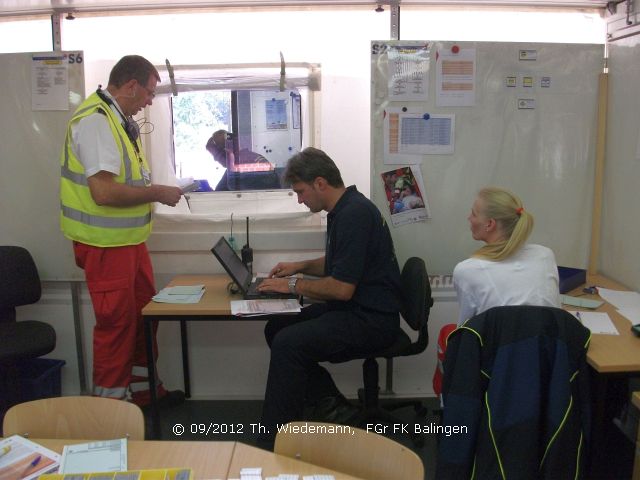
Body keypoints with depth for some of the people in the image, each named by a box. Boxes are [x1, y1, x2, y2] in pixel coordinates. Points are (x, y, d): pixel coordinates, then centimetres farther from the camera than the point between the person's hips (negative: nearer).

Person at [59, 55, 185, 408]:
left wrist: (155, 191, 6)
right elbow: (103, 191, -28)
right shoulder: (95, 120, -19)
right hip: (105, 243, -10)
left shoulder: (119, 120, 11)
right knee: (116, 323, 1)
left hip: (128, 238, 10)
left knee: (144, 313, 18)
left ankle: (143, 390, 33)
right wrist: (157, 193, -18)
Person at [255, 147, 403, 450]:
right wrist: (300, 266, 13)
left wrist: (293, 285, -11)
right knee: (276, 328, 6)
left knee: (288, 342, -23)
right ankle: (333, 407, 10)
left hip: (371, 319, -11)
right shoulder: (343, 209, 12)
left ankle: (273, 444, -11)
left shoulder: (354, 214, -20)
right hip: (353, 311, 11)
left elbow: (342, 288, -23)